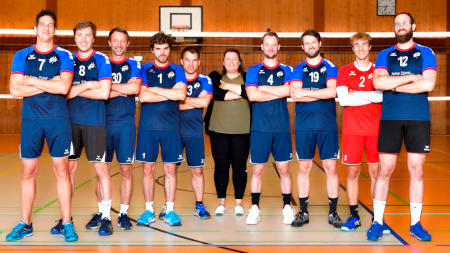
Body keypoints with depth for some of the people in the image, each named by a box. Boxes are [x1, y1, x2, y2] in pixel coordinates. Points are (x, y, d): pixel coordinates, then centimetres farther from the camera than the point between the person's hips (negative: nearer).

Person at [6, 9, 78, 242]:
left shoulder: (64, 56, 4)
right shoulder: (22, 56, 9)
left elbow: (63, 87, -12)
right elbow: (15, 90, -3)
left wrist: (31, 80, -6)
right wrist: (49, 85, -8)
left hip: (58, 119, -1)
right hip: (31, 119, 2)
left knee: (61, 169, -1)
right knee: (28, 171, 5)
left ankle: (66, 224, 6)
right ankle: (25, 224, 15)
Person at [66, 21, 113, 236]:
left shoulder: (101, 60, 0)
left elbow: (104, 93, -10)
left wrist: (75, 90, -6)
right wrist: (86, 85, -11)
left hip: (95, 121, -3)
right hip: (71, 120, 3)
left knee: (101, 168, -3)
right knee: (69, 167, 6)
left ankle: (105, 216, 6)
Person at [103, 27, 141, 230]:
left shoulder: (134, 65, 9)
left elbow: (135, 88, -10)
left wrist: (108, 85, -6)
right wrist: (122, 90, -10)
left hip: (125, 123, -1)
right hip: (104, 121, 1)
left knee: (126, 169, -1)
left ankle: (123, 213, 7)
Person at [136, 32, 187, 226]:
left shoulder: (177, 70, 8)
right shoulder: (144, 70, 7)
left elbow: (181, 94, -10)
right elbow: (142, 96, -9)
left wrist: (154, 89, -7)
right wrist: (170, 94, -7)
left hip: (171, 126, 0)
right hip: (148, 126, 0)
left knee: (170, 168, 3)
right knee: (148, 168, 2)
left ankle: (169, 210, 12)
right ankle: (149, 210, 12)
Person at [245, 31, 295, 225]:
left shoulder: (286, 70, 10)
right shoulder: (253, 71, 8)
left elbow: (288, 90, -11)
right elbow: (252, 95, -8)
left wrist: (263, 88, -6)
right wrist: (279, 93, -6)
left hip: (281, 128, 1)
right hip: (260, 127, 0)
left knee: (284, 168, 4)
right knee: (257, 169, 2)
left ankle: (287, 207, 13)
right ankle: (254, 208, 11)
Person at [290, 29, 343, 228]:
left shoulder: (330, 67, 7)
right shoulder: (298, 69, 10)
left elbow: (332, 91, -10)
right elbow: (295, 94, -5)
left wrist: (305, 93, -11)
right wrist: (321, 94, -10)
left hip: (327, 124, -1)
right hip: (304, 125, 1)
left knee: (331, 168, 0)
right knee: (303, 168, 4)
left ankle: (333, 212, 8)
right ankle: (303, 211, 12)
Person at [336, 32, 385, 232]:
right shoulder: (344, 71, 7)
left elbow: (384, 96, -8)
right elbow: (343, 99, -7)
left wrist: (357, 93, -9)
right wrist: (372, 97, -6)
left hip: (375, 129, 1)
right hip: (352, 129, 0)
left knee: (376, 172, 1)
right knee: (352, 172, 2)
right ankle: (354, 217, 11)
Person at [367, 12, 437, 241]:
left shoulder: (425, 53, 7)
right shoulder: (384, 55, 11)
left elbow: (429, 84, -9)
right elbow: (378, 82, -7)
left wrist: (394, 85, -8)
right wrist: (412, 78, -10)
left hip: (418, 119, 0)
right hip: (390, 118, 0)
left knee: (417, 170, 2)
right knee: (385, 170, 0)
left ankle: (416, 223, 13)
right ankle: (377, 222, 8)